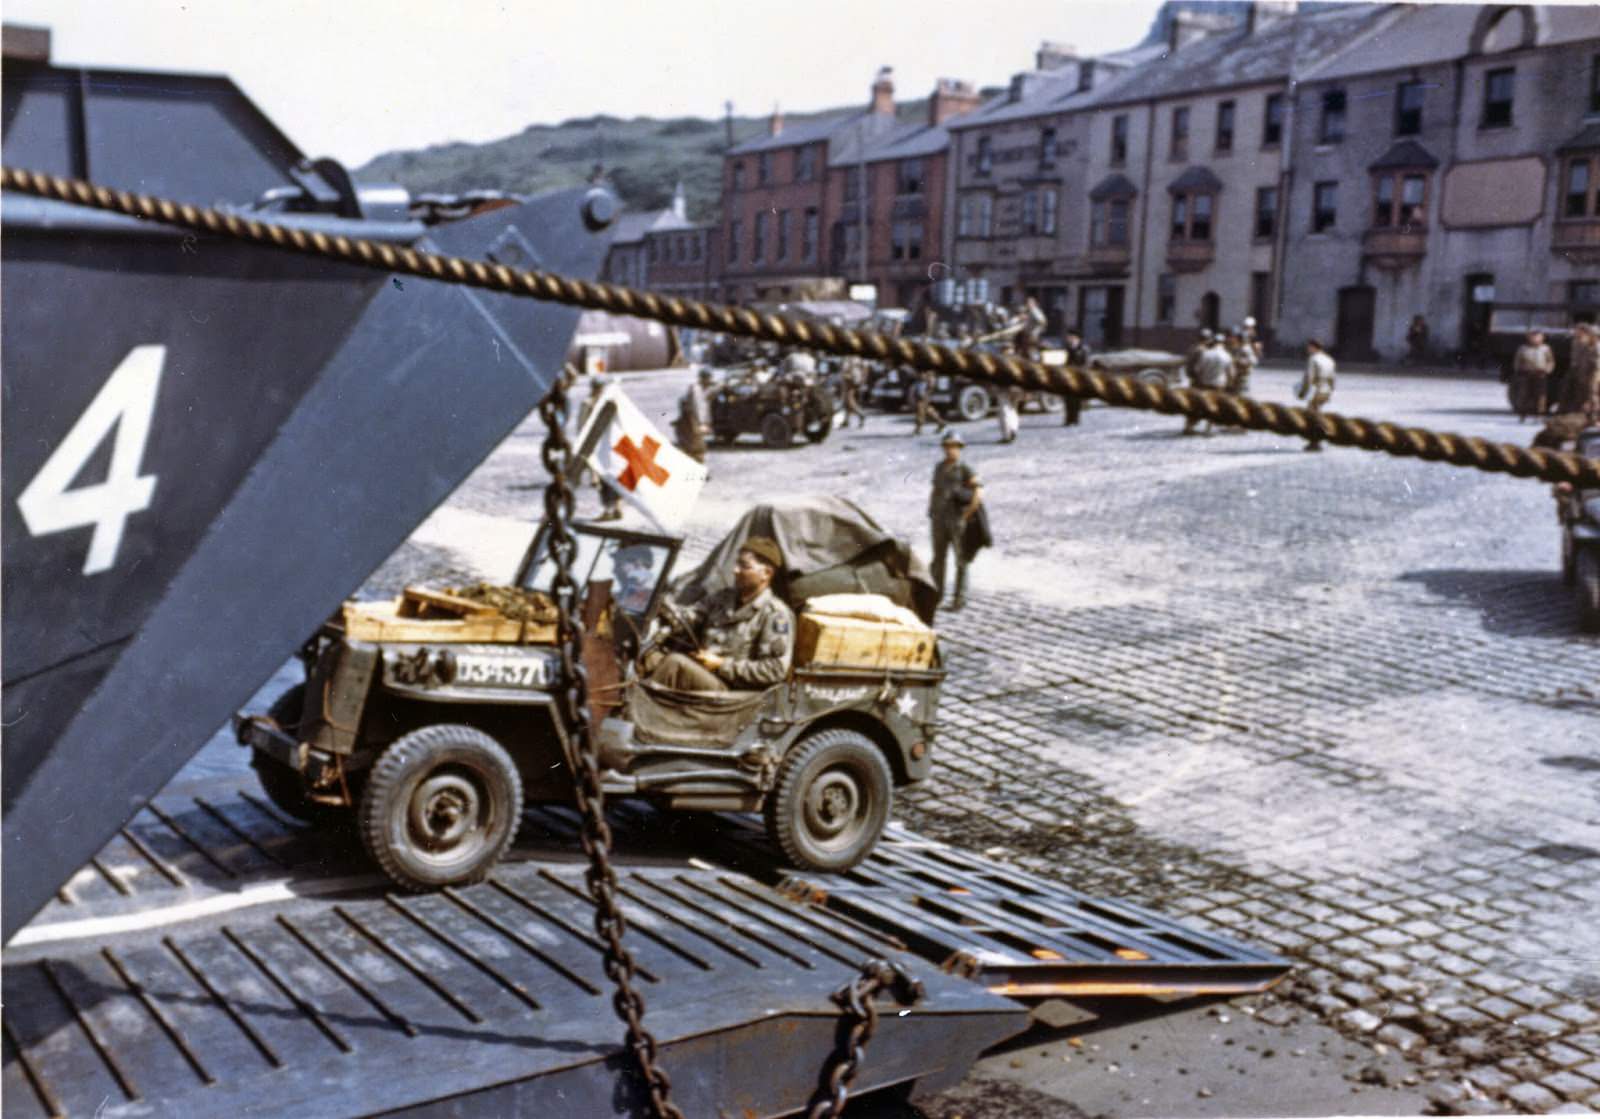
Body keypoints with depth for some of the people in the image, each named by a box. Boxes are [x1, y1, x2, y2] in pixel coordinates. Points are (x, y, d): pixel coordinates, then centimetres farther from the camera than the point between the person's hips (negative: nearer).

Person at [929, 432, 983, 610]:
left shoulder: (966, 470, -8)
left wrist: (967, 515, -16)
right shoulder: (939, 467, 11)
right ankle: (937, 594, 21)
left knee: (961, 560, 0)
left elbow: (978, 494, -16)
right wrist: (931, 510, 11)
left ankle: (960, 598, 6)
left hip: (959, 520, -6)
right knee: (938, 558, 10)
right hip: (940, 520, 6)